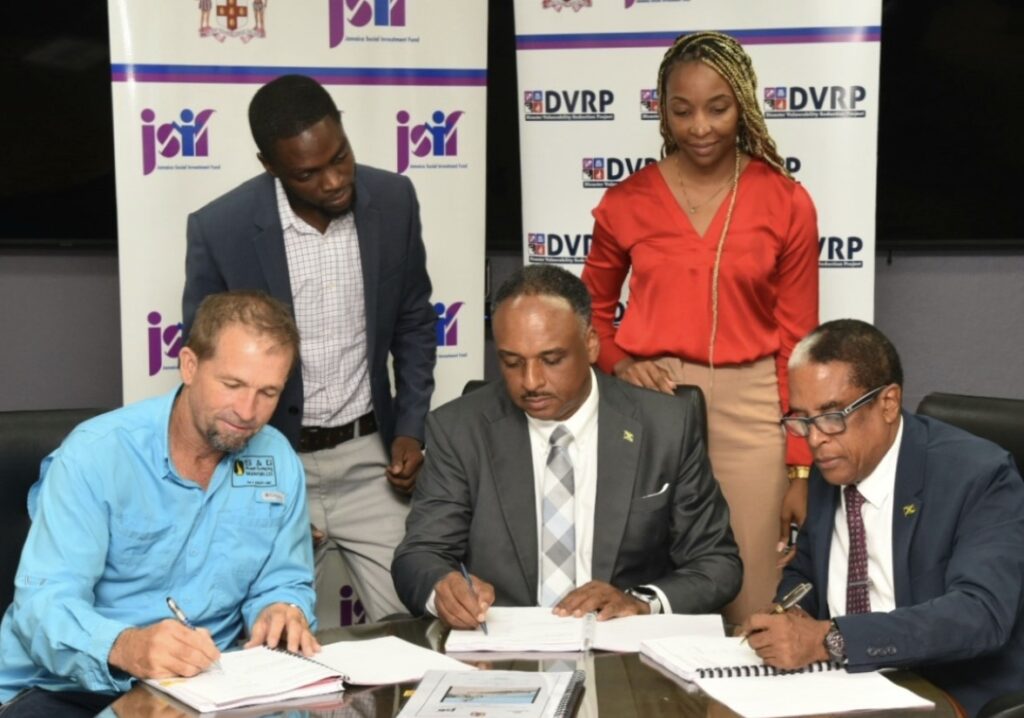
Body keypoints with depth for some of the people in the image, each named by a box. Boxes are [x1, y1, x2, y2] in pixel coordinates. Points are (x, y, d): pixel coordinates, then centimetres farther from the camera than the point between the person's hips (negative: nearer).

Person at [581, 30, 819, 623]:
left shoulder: (787, 204, 1)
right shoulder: (627, 203, 2)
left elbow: (797, 341, 3)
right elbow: (592, 311, 17)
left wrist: (801, 467, 1)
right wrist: (619, 363, -5)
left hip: (748, 412, -1)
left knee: (750, 604, 4)